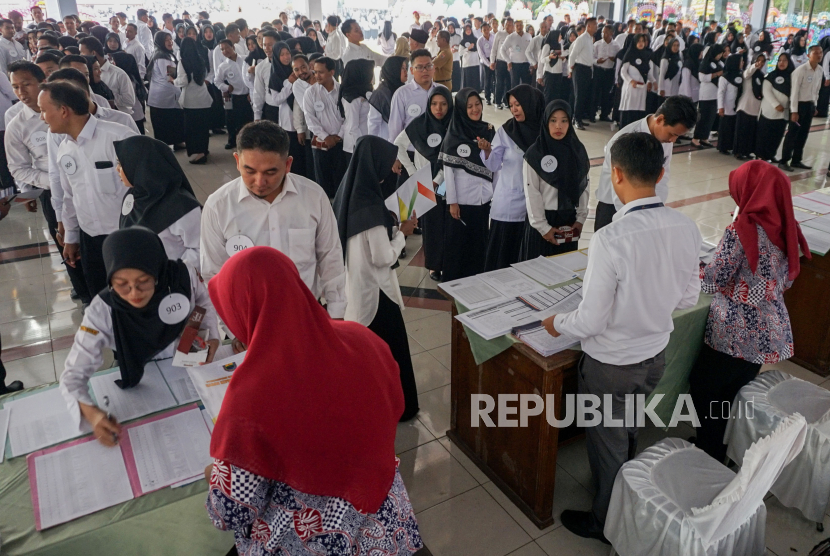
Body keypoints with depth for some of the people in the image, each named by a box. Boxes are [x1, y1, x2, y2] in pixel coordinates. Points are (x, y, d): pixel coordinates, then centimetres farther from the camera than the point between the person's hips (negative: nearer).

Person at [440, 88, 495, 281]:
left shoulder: (489, 131, 6)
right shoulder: (454, 134, -6)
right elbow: (448, 170, -7)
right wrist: (452, 201, -11)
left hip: (484, 198, 4)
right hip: (462, 199, -4)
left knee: (479, 242, 12)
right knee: (457, 243, 5)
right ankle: (453, 282, 19)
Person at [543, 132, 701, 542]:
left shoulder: (610, 239, -32)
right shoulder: (687, 227, -11)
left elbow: (591, 321, -25)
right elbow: (688, 298, 1)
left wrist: (557, 324, -6)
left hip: (612, 365, -6)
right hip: (656, 355, 6)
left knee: (607, 446, 18)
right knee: (628, 435, 31)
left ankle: (606, 522, 42)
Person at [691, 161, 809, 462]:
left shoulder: (741, 229, -19)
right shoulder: (787, 229, 2)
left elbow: (714, 280, -11)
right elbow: (786, 282, 12)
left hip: (736, 333, -7)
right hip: (771, 332, 7)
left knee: (703, 388, 12)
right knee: (731, 394, 22)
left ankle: (707, 454, 22)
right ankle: (718, 450, 35)